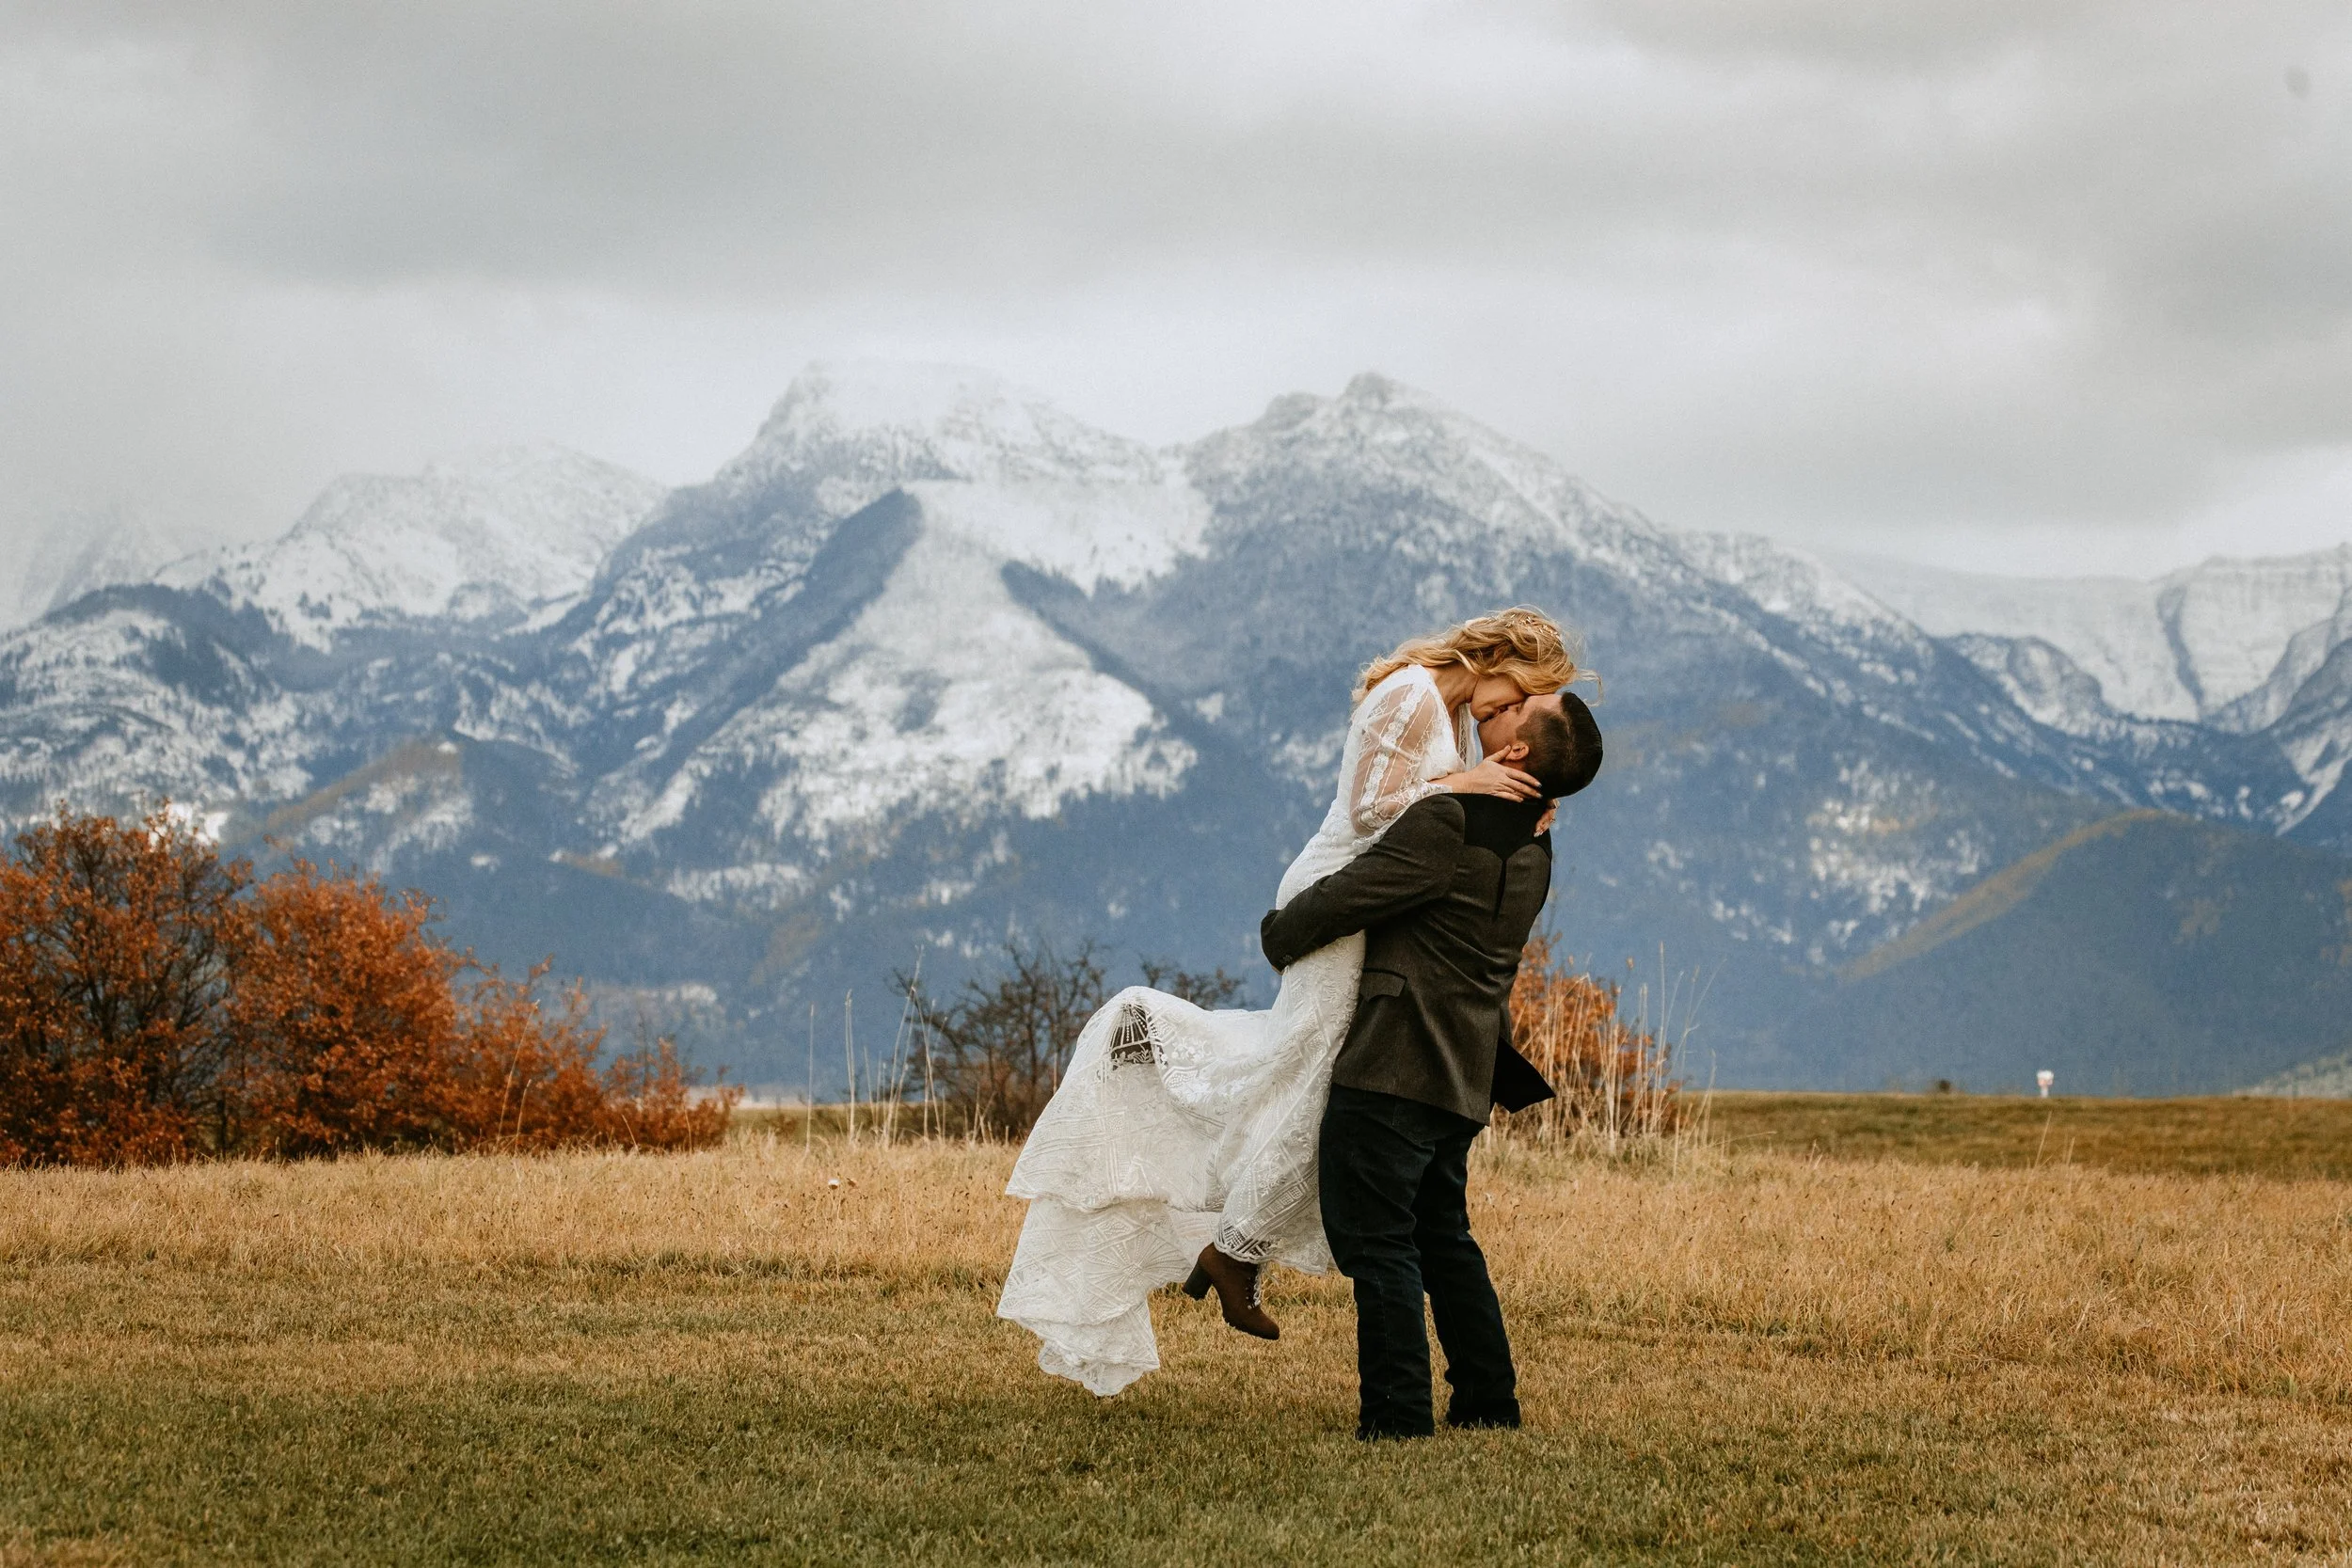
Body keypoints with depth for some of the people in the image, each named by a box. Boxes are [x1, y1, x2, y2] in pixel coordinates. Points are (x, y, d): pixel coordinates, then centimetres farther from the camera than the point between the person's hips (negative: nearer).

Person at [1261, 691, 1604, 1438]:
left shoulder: (1449, 824, -18)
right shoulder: (1532, 848, 11)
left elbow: (1349, 894, -14)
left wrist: (1278, 935, 3)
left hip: (1394, 1068, -9)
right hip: (1462, 1072, 9)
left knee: (1374, 1238, -3)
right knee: (1442, 1237, 19)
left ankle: (1397, 1416, -4)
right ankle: (1487, 1400, 23)